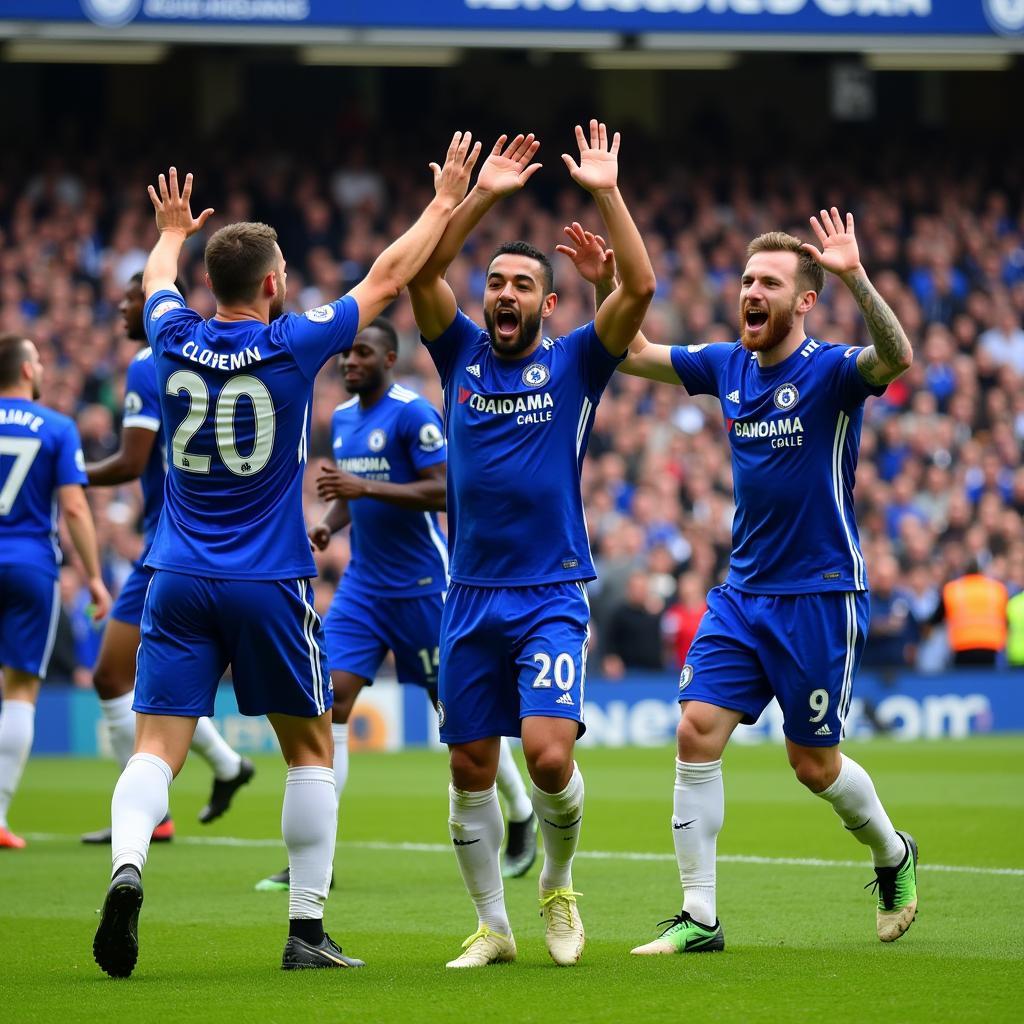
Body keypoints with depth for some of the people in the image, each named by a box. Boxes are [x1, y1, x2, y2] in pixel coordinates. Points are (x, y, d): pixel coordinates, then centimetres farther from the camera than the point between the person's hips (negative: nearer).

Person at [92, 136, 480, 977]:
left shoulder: (175, 341, 0)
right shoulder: (293, 346, -8)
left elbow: (158, 281, 25)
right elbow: (389, 278, 4)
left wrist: (173, 232, 47)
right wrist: (446, 201, 17)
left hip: (180, 583, 2)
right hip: (270, 587, -2)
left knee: (157, 748, -2)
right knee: (311, 749, 12)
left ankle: (127, 867, -31)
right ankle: (307, 930, 9)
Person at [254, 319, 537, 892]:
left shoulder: (413, 414, -12)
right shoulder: (342, 419, 12)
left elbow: (443, 491, -19)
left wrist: (366, 488, -26)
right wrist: (330, 524, 2)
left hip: (421, 585, -6)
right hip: (364, 585, 6)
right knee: (329, 703, -8)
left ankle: (522, 816, 27)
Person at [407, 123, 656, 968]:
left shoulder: (574, 364, 4)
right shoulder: (461, 355, 10)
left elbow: (640, 288, -10)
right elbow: (422, 273, -4)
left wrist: (607, 193, -13)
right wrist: (482, 197, -10)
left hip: (552, 596, -3)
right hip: (471, 596, 3)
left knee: (549, 755, -17)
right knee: (471, 768, 4)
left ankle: (559, 884, 10)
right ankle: (492, 926, 17)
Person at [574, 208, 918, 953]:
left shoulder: (831, 370, -12)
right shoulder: (728, 366, 6)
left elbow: (896, 358, -34)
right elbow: (633, 355, 15)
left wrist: (855, 278, -47)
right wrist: (606, 285, -2)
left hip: (820, 596, -5)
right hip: (743, 591, 5)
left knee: (813, 763, 3)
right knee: (698, 732, -8)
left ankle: (893, 856, 33)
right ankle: (700, 917, -4)